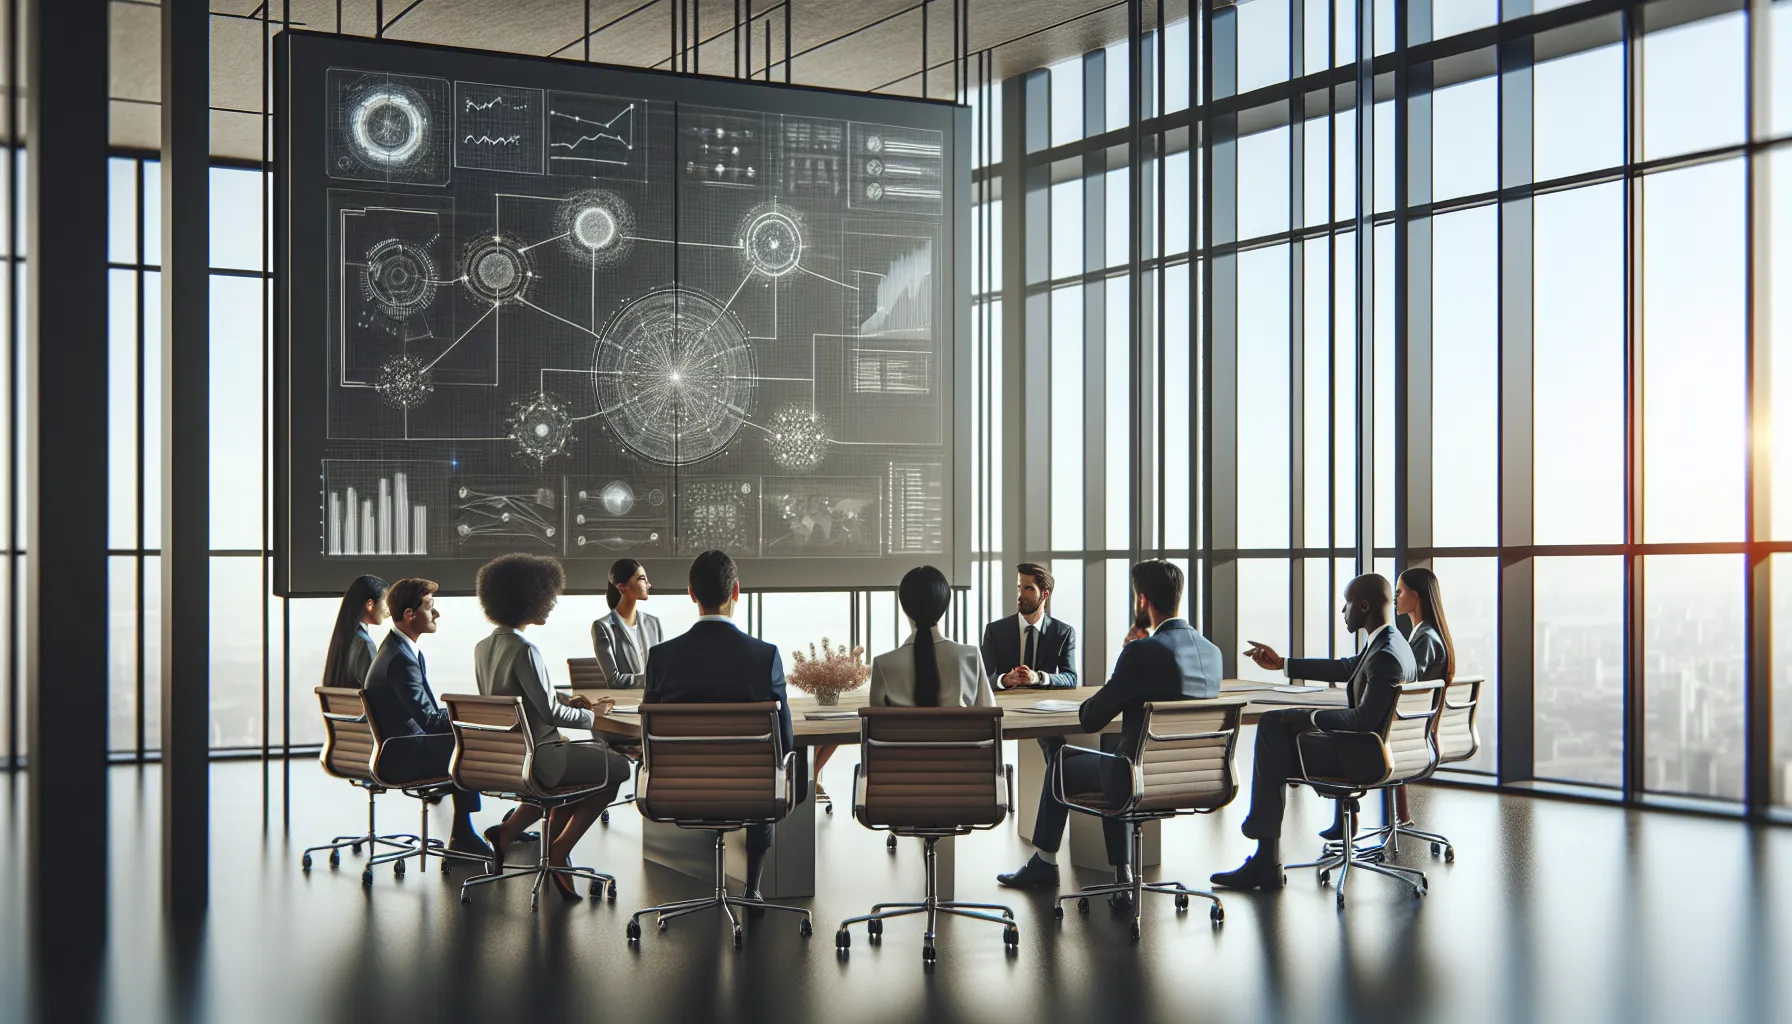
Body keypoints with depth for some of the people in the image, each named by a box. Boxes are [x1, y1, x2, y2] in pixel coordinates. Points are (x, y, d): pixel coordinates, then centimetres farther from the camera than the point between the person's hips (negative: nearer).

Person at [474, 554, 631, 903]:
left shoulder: (483, 647, 6)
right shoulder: (524, 650, -21)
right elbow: (550, 713, -21)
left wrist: (565, 703, 14)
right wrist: (591, 714, -4)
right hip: (535, 759, -9)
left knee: (596, 752, 27)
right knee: (618, 767, 7)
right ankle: (557, 852, 11)